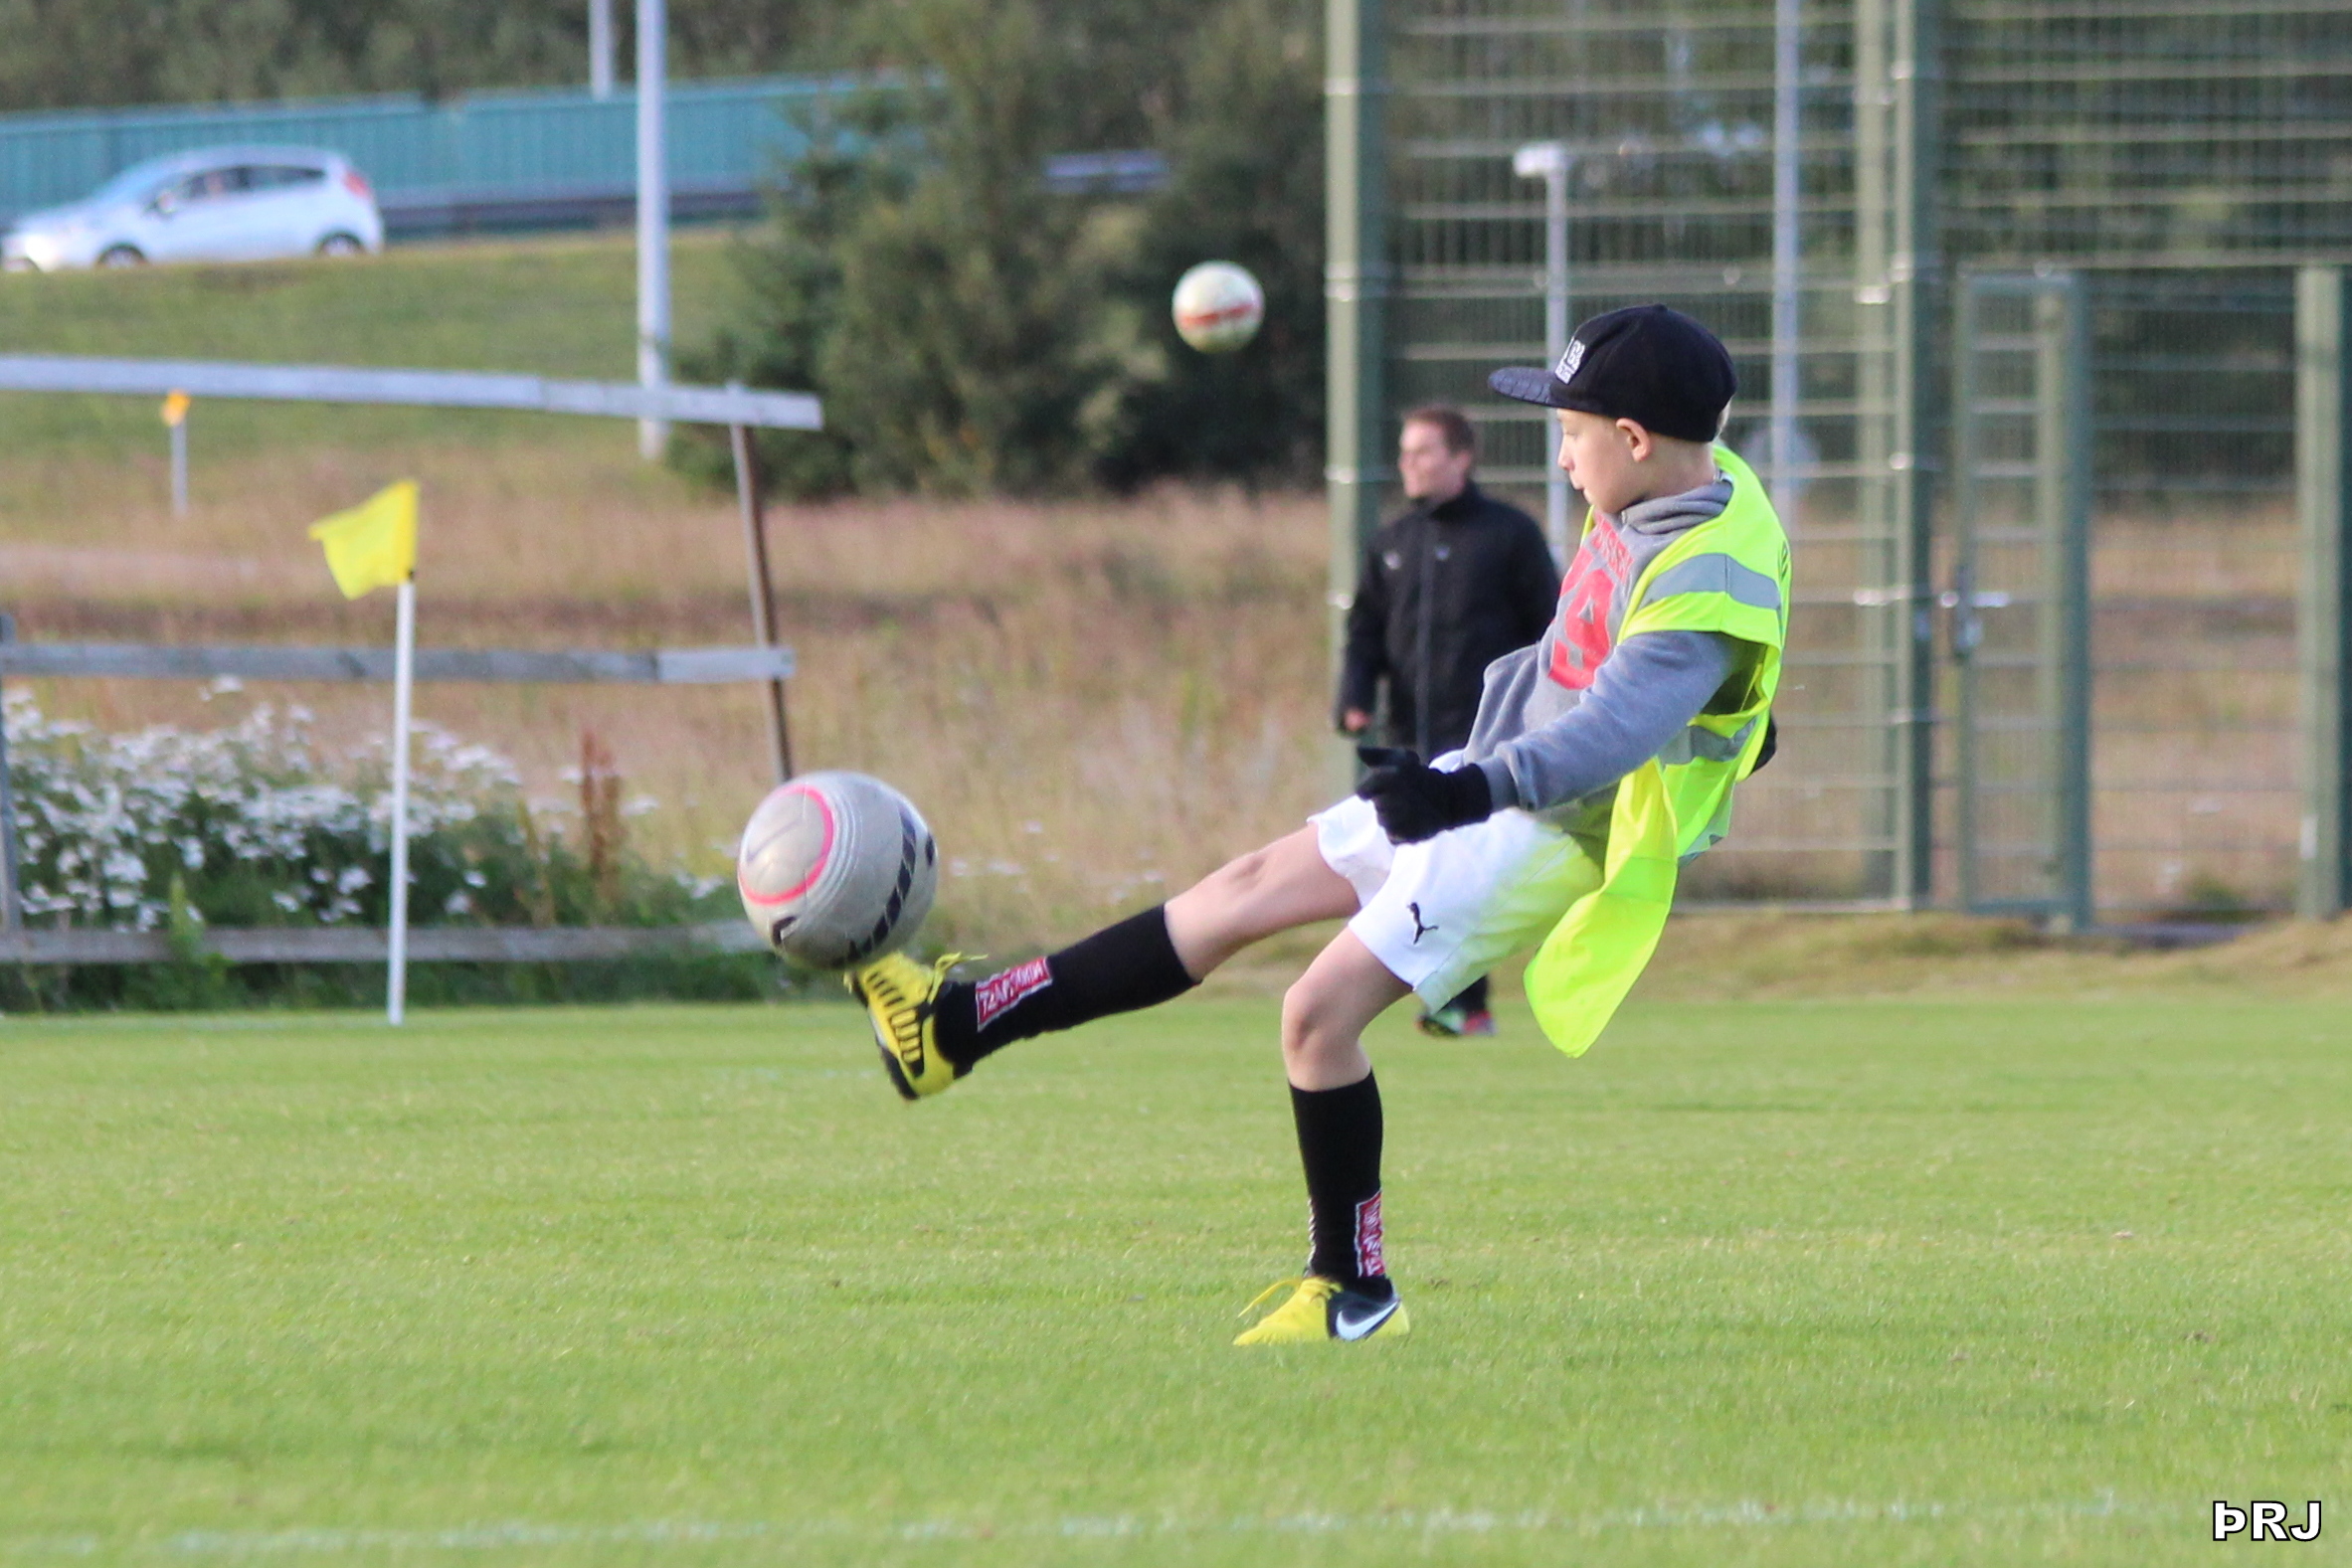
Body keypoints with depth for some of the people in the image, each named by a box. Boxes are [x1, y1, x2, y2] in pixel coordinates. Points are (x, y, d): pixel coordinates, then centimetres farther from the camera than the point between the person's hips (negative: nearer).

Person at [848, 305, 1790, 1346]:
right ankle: (961, 1024, 16)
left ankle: (1355, 1294, 0)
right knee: (1248, 889, 11)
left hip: (1546, 834, -10)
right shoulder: (1668, 495, 3)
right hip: (1492, 782, 10)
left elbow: (1617, 727, -40)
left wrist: (1476, 787, -53)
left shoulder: (1710, 585, -27)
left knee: (1319, 1014, -14)